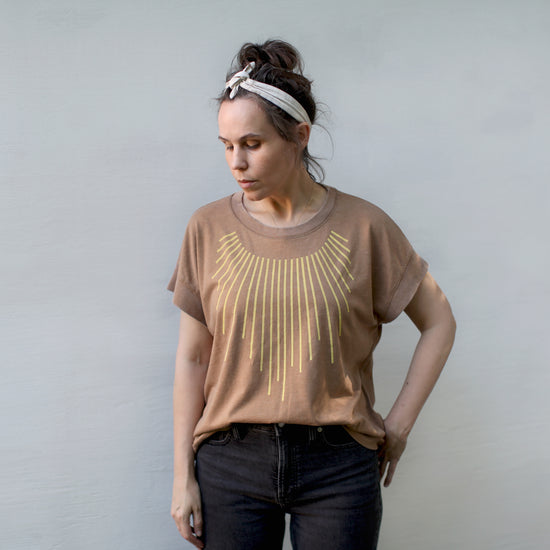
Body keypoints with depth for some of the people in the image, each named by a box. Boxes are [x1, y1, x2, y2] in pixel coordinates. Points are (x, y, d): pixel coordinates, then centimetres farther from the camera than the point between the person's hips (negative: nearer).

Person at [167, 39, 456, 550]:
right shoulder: (209, 228, -1)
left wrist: (398, 425, 1)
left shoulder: (362, 226, -4)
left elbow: (438, 322, 5)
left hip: (338, 465, -1)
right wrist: (183, 475, 2)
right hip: (231, 462, 1)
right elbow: (192, 356, 3)